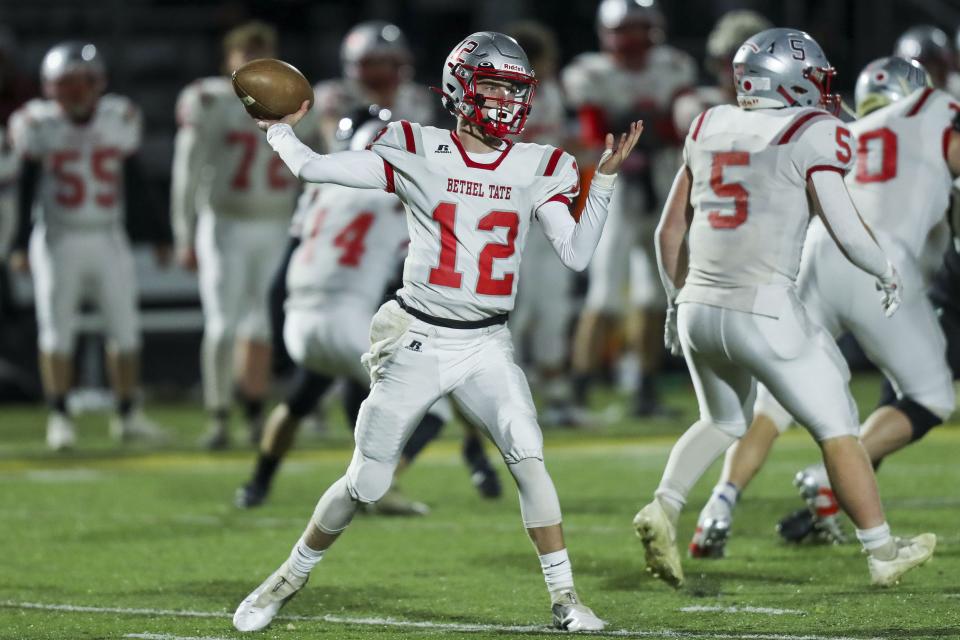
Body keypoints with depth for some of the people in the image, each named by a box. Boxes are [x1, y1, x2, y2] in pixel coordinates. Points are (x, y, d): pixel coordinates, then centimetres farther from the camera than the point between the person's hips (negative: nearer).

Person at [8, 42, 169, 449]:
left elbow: (135, 185, 8)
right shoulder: (39, 126, -8)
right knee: (56, 329, -3)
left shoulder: (119, 120, -1)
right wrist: (21, 244, -6)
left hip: (108, 240, 3)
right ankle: (59, 418, 3)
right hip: (58, 242, -3)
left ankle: (128, 415, 12)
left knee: (125, 326, 2)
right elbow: (26, 188, -2)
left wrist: (157, 235, 10)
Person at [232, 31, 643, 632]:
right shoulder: (417, 153, -5)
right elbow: (314, 168, -5)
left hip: (487, 345, 2)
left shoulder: (536, 168, 3)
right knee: (365, 483, 3)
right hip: (418, 340, -2)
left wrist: (606, 176, -8)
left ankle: (565, 598, -11)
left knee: (529, 459, -18)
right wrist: (279, 128, 9)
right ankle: (289, 579, 24)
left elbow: (577, 253, -2)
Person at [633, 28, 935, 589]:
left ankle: (664, 508, 7)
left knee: (724, 422, 27)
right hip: (763, 312, -6)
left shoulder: (710, 129, 11)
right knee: (836, 429, 9)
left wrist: (678, 299, 30)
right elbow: (844, 227, -11)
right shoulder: (812, 135, -6)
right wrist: (887, 273, 8)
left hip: (699, 308, 6)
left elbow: (670, 232, 15)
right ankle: (883, 554, 15)